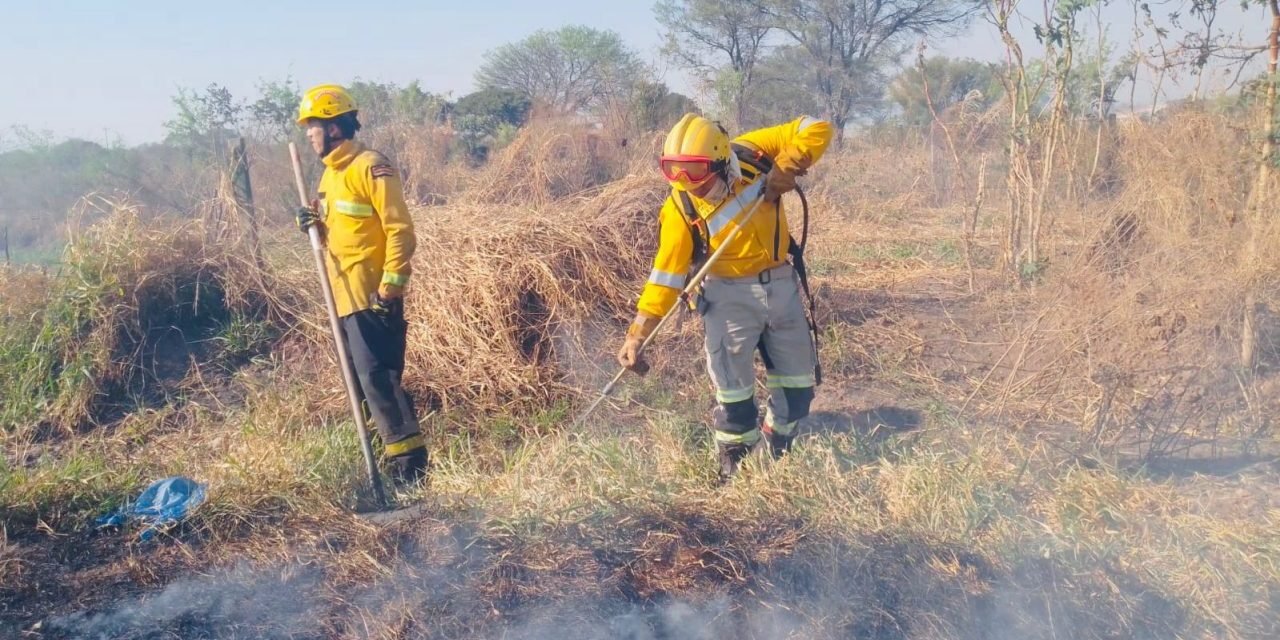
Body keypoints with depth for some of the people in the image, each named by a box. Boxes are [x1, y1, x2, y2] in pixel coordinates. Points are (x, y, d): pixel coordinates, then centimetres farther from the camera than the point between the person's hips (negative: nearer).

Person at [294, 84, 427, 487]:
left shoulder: (370, 167, -12)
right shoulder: (331, 173, 16)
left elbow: (400, 230, -17)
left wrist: (390, 288, -21)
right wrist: (316, 224, 2)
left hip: (371, 296, -10)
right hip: (345, 296, 10)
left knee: (377, 376, -12)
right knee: (364, 379, 14)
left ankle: (409, 463, -8)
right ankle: (387, 449, 24)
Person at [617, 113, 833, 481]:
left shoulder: (752, 154, -16)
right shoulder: (680, 211, -20)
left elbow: (817, 129, -12)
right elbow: (667, 274, -17)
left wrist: (786, 166, -29)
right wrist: (637, 333, -23)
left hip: (781, 283, 3)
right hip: (731, 294, -3)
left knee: (799, 382, 14)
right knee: (733, 391, -6)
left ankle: (779, 452, 38)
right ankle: (735, 468, 18)